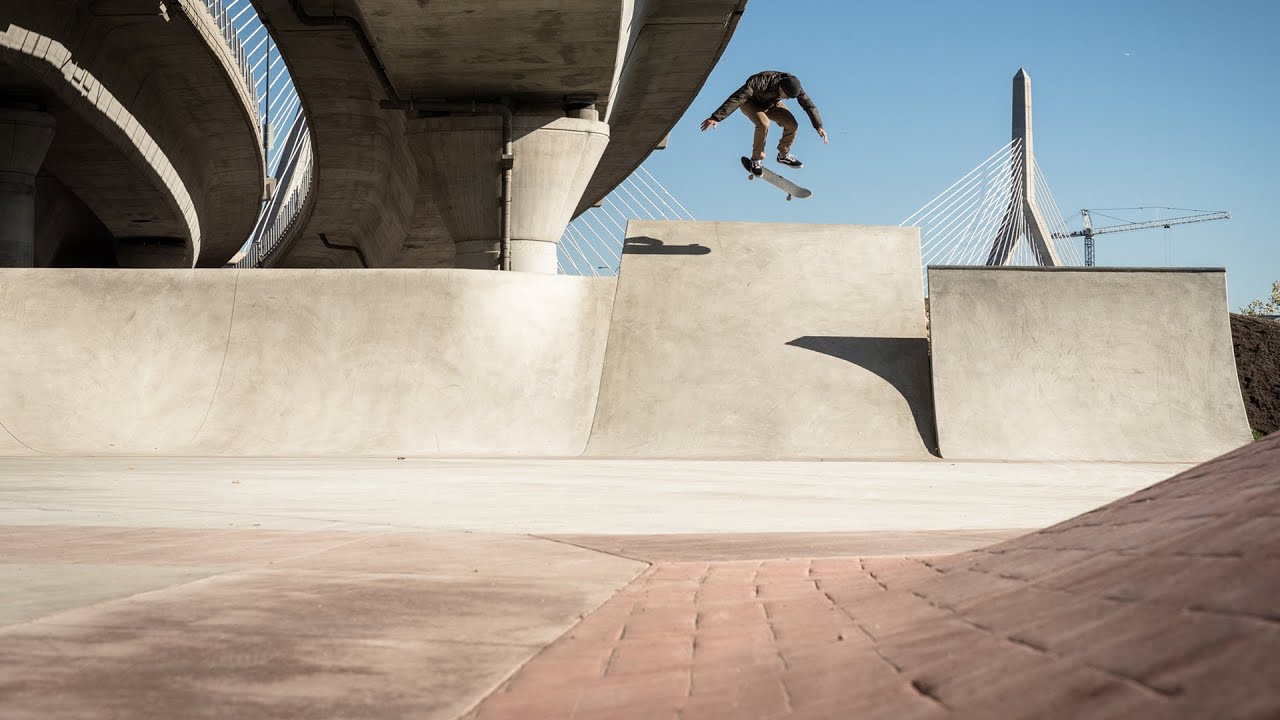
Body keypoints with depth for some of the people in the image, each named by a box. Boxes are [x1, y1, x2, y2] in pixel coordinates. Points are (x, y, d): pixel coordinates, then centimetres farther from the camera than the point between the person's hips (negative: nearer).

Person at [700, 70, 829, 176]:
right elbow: (736, 99, -42)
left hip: (772, 104, 5)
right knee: (763, 124, -34)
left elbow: (809, 105, -16)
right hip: (750, 103, -5)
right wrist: (716, 118, -46)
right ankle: (756, 159, -15)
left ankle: (783, 155, 8)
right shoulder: (759, 82, -41)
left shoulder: (794, 85, -27)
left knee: (792, 125, -16)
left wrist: (819, 126, -21)